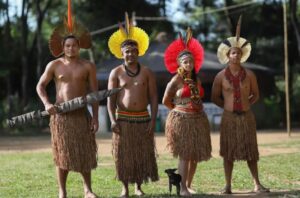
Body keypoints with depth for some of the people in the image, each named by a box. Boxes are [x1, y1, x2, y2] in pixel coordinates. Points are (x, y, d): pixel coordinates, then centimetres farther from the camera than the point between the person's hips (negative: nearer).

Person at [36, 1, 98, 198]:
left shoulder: (88, 66, 2)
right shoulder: (54, 65, 2)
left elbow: (94, 92, 2)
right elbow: (40, 86, 6)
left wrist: (95, 117, -4)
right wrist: (47, 104, -12)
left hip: (81, 115, 0)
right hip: (60, 116, 0)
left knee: (85, 153, 3)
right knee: (62, 153, 2)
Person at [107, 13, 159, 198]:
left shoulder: (147, 72, 4)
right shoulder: (116, 73, 2)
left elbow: (153, 97, 3)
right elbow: (111, 98, -1)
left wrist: (153, 120, -5)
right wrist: (113, 120, -11)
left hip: (143, 119, 1)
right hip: (123, 119, -1)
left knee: (143, 153, 2)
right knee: (124, 154, -1)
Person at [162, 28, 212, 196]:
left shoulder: (197, 80, 11)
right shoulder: (176, 80, -6)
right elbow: (166, 101, 0)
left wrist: (196, 111, 10)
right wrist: (180, 110, 9)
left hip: (198, 120, 6)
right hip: (182, 120, -6)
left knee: (195, 155, 7)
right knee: (185, 155, -8)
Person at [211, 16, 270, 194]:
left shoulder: (249, 75, 0)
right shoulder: (221, 76, -2)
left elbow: (256, 94, 13)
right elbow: (215, 97, 7)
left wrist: (246, 105, 4)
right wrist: (228, 106, 4)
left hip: (247, 116, 1)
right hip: (229, 117, -1)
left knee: (251, 152, 4)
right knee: (228, 152, 1)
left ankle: (257, 184, 10)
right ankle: (228, 186, 7)